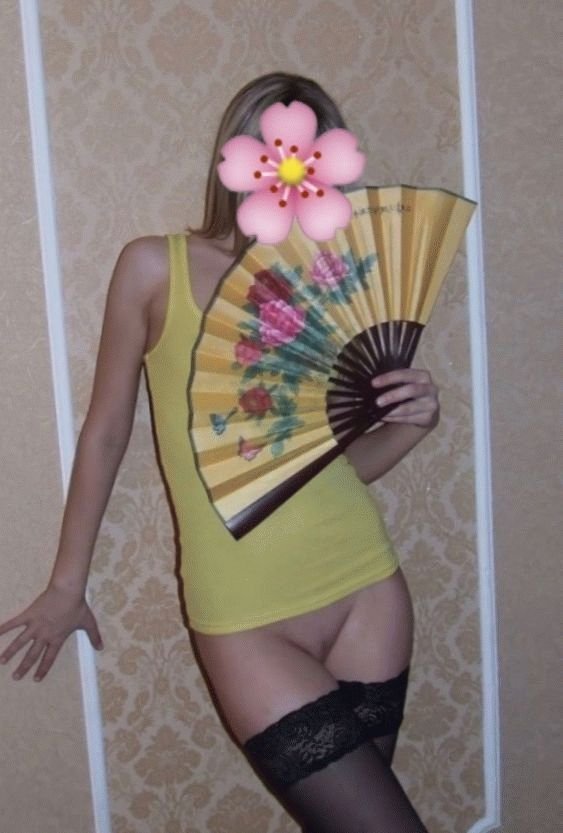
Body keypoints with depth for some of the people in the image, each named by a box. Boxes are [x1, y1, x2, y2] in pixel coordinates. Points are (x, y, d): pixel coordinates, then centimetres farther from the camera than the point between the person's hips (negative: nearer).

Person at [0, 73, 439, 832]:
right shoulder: (156, 268, -5)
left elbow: (345, 462, 10)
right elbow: (107, 430, 2)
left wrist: (414, 423, -9)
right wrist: (68, 583, 9)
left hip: (366, 590, 4)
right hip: (248, 620, -3)